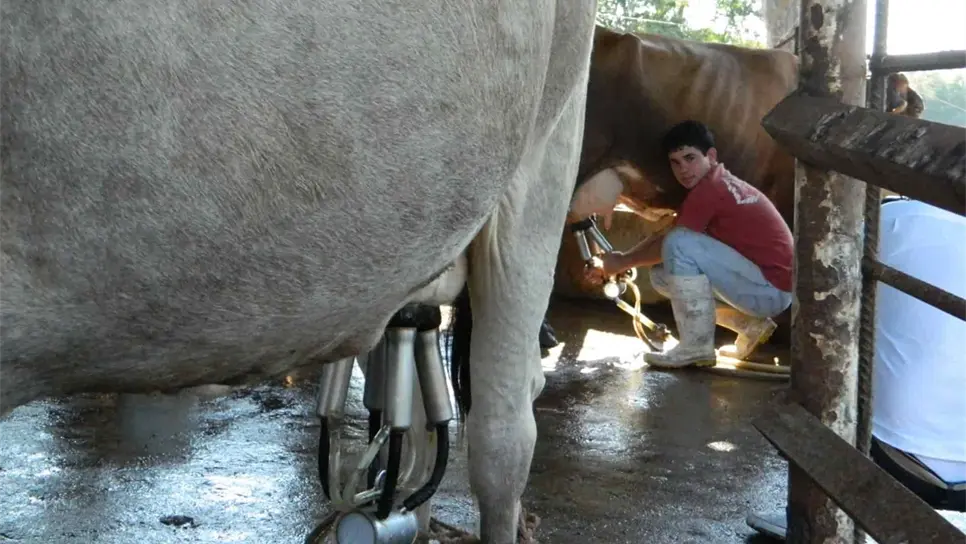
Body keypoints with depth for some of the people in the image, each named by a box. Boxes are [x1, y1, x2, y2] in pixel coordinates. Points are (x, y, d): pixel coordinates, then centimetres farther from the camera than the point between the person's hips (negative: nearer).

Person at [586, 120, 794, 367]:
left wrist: (623, 262, 5)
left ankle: (697, 346, -15)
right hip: (764, 287, 10)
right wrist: (617, 261, 8)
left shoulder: (710, 188, -16)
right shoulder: (719, 184, 13)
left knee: (681, 245, -23)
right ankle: (750, 325, 12)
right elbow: (664, 239, 16)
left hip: (772, 289, -10)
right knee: (663, 275, 11)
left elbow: (672, 243, -10)